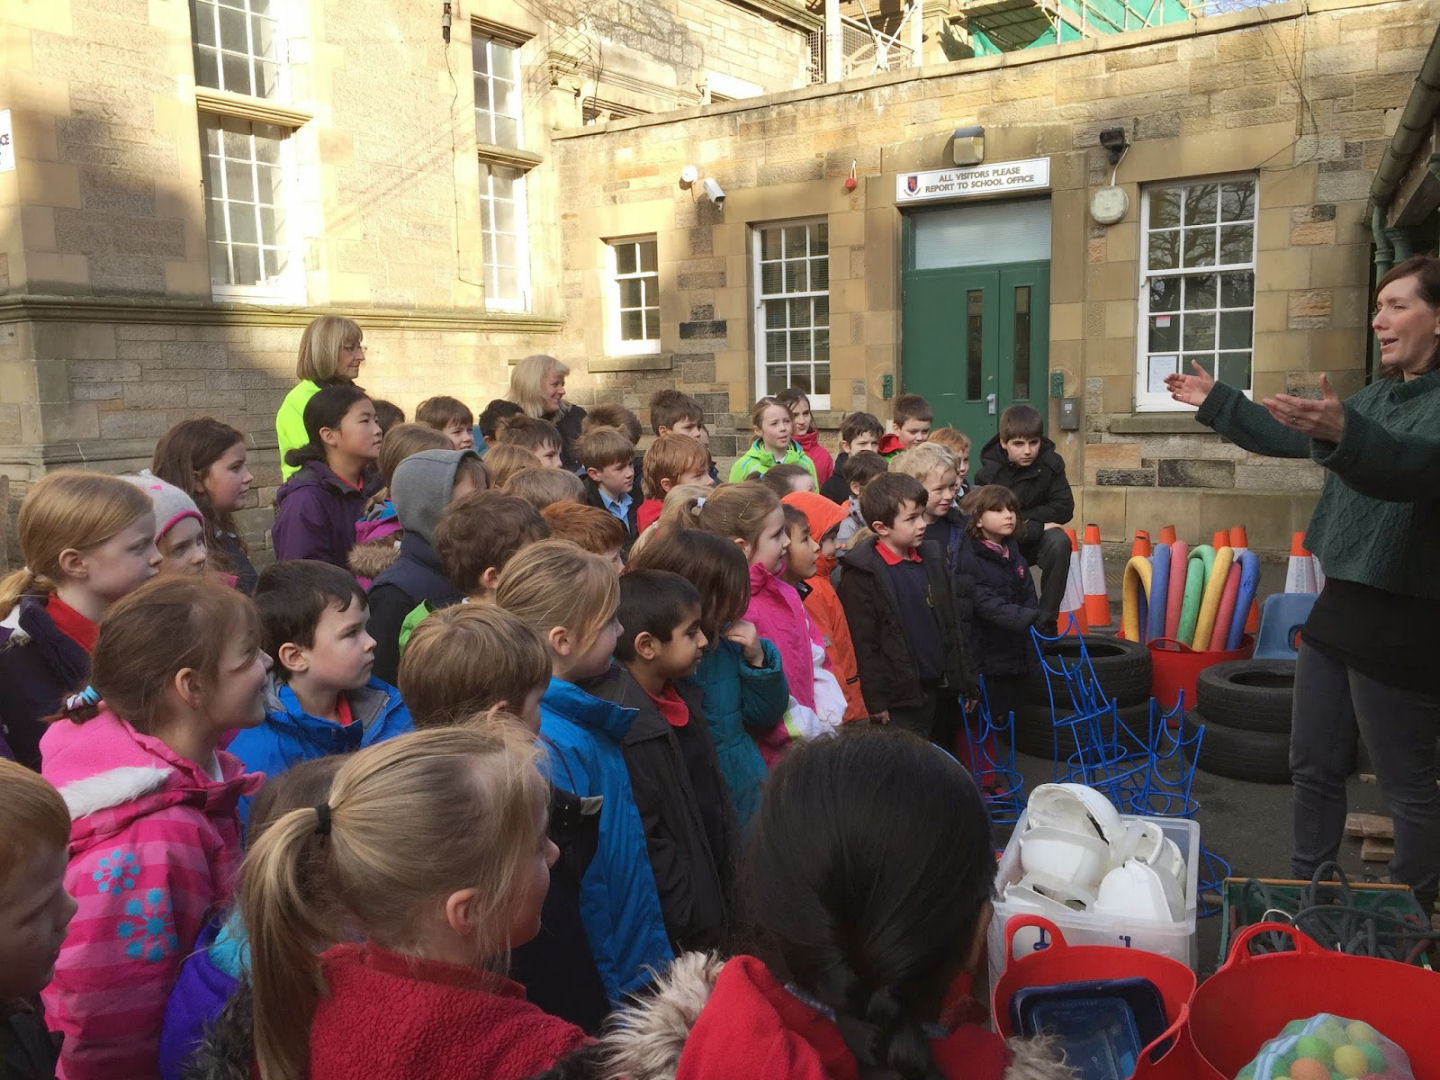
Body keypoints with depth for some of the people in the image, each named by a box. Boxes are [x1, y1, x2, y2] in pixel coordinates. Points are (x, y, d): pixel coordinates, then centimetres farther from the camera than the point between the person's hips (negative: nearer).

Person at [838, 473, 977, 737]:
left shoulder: (931, 562, 10)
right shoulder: (861, 575, -13)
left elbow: (951, 625, 17)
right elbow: (862, 643, -15)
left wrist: (965, 680, 16)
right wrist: (876, 702, -16)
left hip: (934, 688, 7)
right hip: (898, 697, -7)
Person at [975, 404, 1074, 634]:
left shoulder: (1051, 464, -9)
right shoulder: (989, 472, -15)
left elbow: (1064, 508, -12)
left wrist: (1021, 518, -18)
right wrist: (1037, 527, -23)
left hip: (1038, 538, 1)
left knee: (1059, 542, -33)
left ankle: (1046, 621, -21)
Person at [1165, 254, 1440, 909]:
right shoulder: (1378, 397, 14)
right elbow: (1289, 437, 28)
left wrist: (1344, 432, -52)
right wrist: (1215, 402, 32)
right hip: (1337, 608, 9)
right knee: (1314, 768, 15)